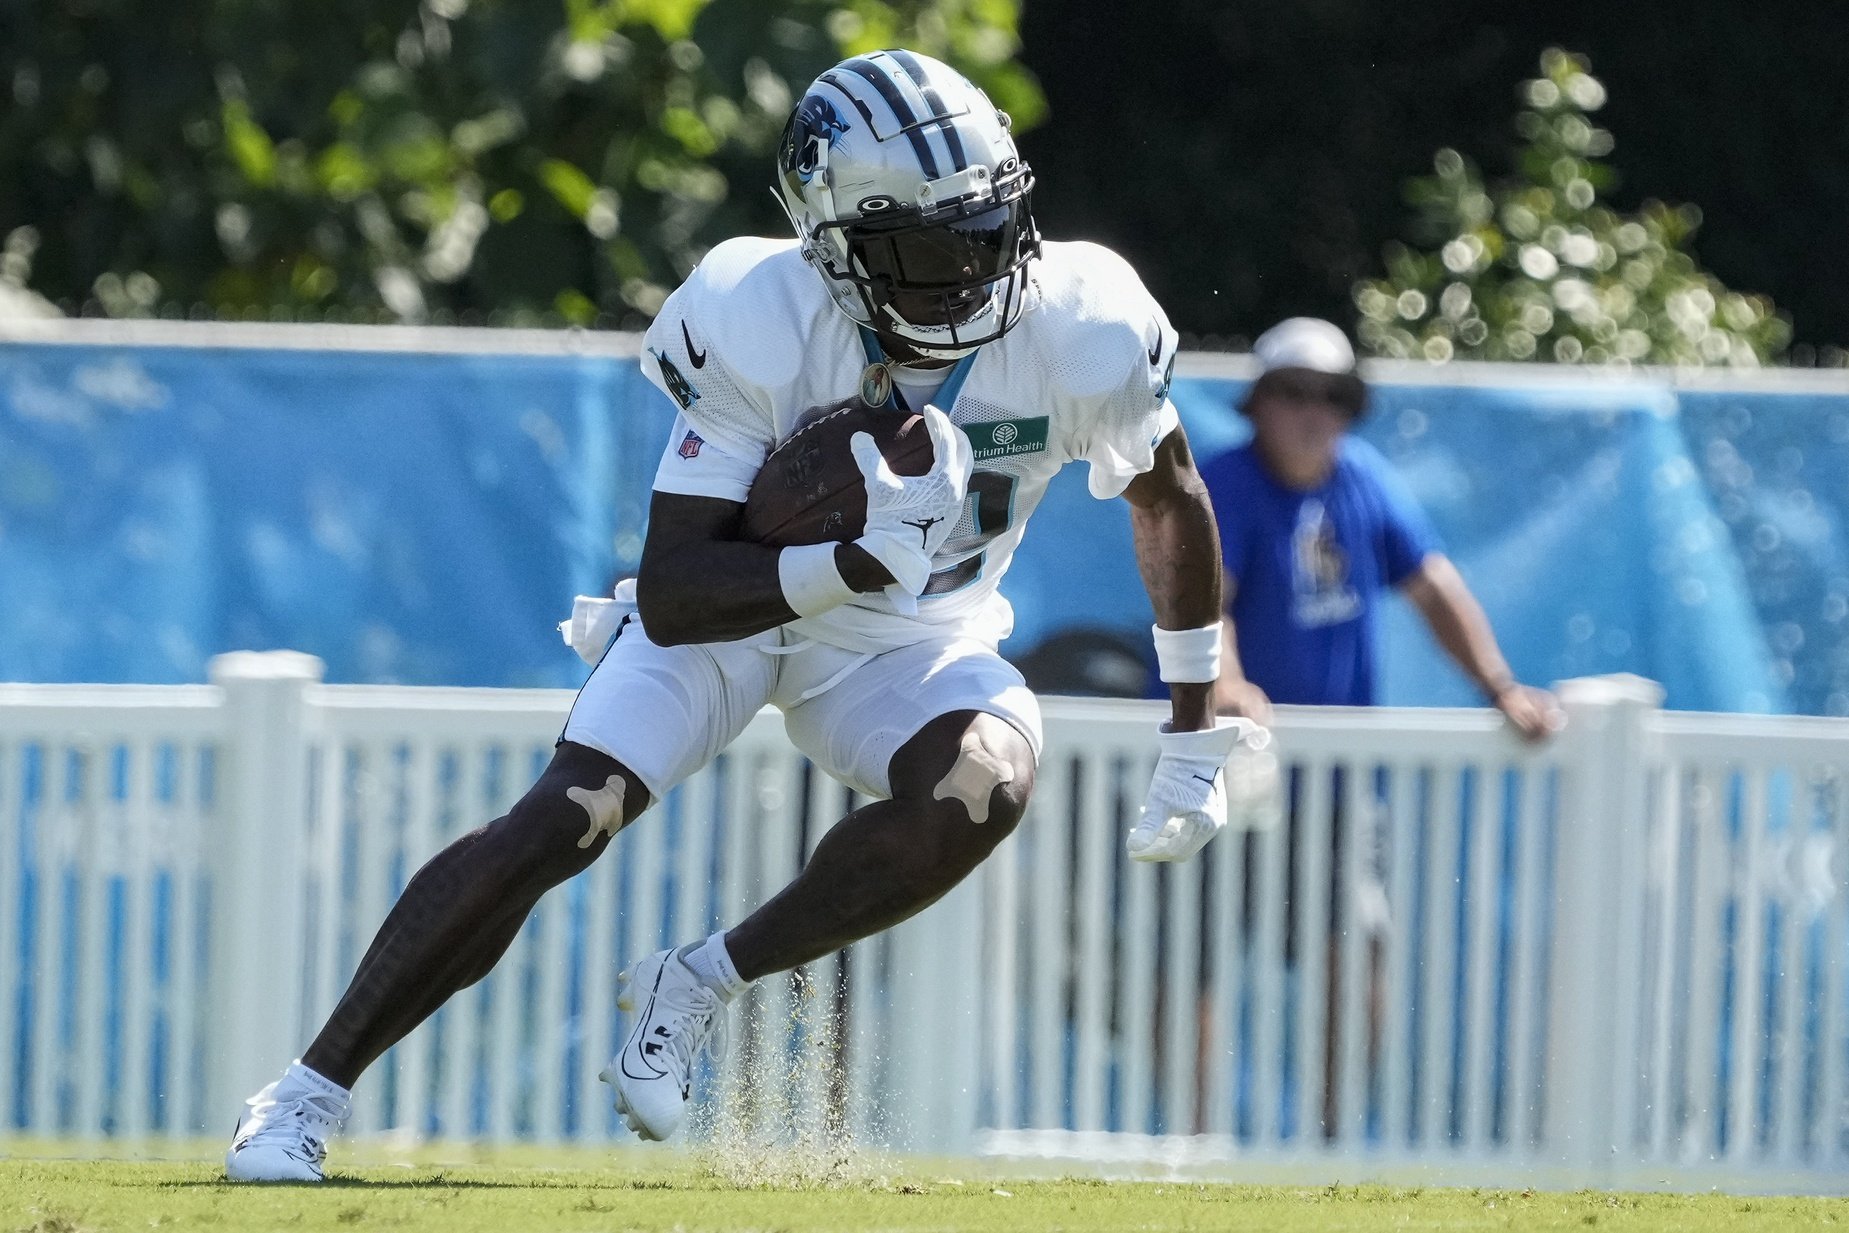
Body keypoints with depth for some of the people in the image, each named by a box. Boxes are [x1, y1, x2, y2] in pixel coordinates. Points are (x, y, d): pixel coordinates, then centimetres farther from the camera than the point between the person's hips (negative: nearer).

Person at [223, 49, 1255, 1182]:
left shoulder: (1078, 331, -23)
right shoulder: (756, 330, -30)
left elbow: (1172, 504, -1)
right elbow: (671, 596, -32)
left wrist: (1195, 737, 3)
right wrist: (855, 565, -47)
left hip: (914, 643, 2)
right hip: (728, 607, -2)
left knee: (985, 781, -31)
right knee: (562, 823, -21)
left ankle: (699, 985, -13)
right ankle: (309, 1096, -10)